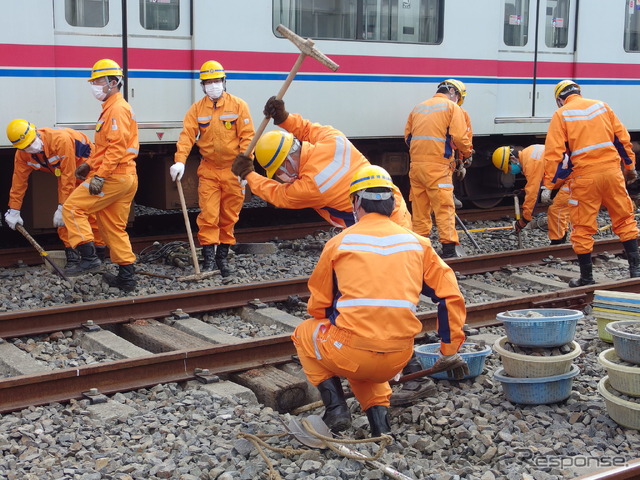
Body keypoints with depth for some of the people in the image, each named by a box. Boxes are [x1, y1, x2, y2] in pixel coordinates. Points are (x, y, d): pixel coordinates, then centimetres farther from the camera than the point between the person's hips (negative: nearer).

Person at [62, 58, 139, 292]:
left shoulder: (117, 109, -12)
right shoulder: (112, 107, 21)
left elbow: (117, 147, -21)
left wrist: (100, 176, -24)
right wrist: (89, 165, 17)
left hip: (113, 177, -10)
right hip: (126, 177, 10)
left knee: (72, 208, -8)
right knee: (115, 227, 13)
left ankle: (88, 257, -12)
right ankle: (126, 277, 15)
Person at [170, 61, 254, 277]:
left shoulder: (238, 105, -2)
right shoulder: (197, 109, 3)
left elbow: (247, 136, -5)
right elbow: (187, 135, -7)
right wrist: (180, 161, -21)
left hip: (233, 170, 0)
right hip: (208, 170, 1)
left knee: (229, 216, 8)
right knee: (208, 216, -5)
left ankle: (223, 255, 21)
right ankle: (208, 257, 2)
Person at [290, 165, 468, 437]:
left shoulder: (340, 243, 0)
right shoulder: (417, 243, 8)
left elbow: (318, 305, 9)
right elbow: (450, 296, 9)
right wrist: (450, 352, 19)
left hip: (351, 351, -4)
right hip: (398, 360, 4)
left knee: (304, 334, 27)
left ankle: (335, 406, 11)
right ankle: (378, 413, 11)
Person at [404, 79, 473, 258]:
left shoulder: (417, 108, 19)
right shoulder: (452, 107, 1)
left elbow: (408, 137, 19)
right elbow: (460, 137, -8)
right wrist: (467, 155, 7)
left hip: (416, 164, 6)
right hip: (438, 165, -6)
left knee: (419, 208, 11)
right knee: (444, 207, -6)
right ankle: (448, 248, -10)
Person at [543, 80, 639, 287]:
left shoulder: (561, 115, 0)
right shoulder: (601, 106, 11)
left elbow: (554, 152, -6)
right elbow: (622, 137, 12)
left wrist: (549, 184, -4)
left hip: (584, 176, -3)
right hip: (612, 170, 4)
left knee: (582, 228, 5)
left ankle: (587, 278, 10)